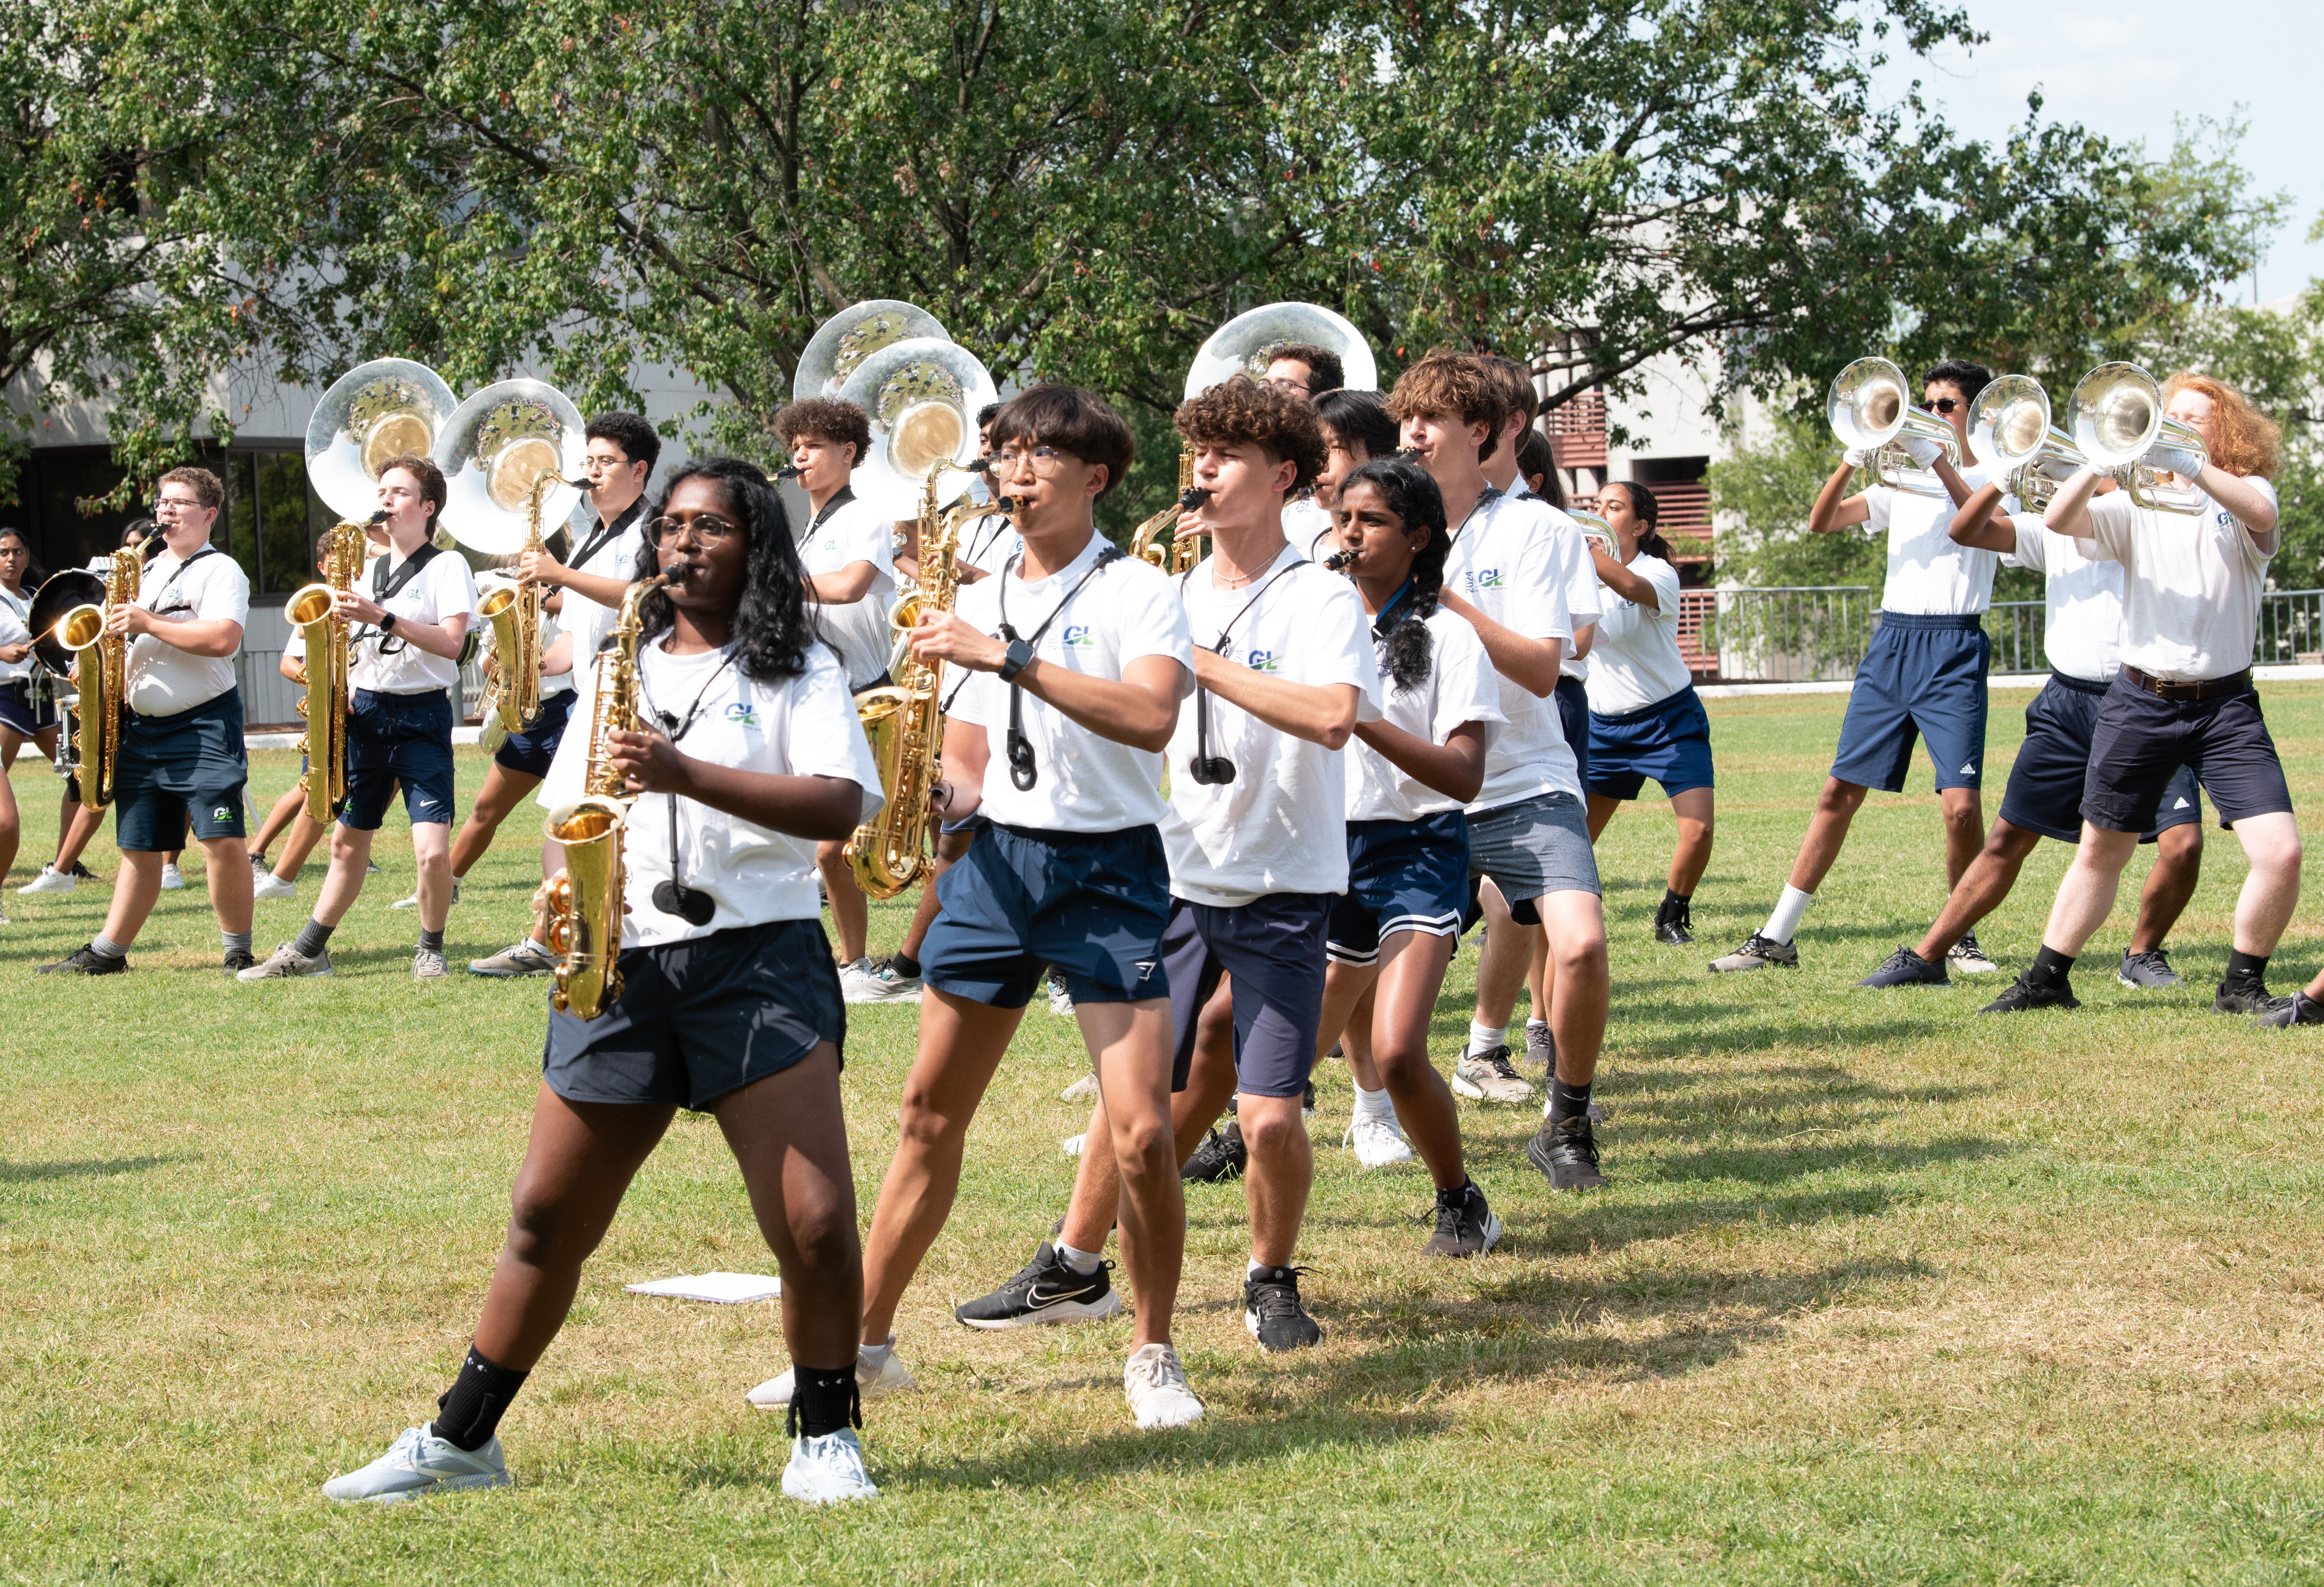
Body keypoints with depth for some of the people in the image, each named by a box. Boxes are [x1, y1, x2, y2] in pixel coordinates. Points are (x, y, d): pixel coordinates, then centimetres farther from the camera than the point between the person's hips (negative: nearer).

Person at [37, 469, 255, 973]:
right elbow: (124, 639, 30)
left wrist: (147, 623, -18)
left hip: (204, 723, -7)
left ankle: (238, 952, -6)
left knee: (224, 840, -15)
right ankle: (107, 952, 17)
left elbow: (223, 639, -20)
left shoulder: (220, 570, -4)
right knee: (139, 846, 11)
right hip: (141, 725, 7)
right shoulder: (144, 571, 19)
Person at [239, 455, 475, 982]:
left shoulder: (447, 566, -3)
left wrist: (383, 618, -23)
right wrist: (341, 687, 3)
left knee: (432, 850, -16)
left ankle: (430, 949, 4)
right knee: (347, 839, 12)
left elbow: (450, 642, -16)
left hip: (421, 717, -6)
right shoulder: (368, 571, 15)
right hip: (364, 713, 6)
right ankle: (309, 949, 21)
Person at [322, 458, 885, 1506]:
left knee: (815, 1223, -12)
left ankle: (826, 1438, 6)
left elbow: (840, 805, -12)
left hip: (757, 959, -4)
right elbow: (571, 807, 24)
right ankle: (460, 1438, 16)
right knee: (548, 1216, 6)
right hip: (623, 969, 4)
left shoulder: (797, 670, 4)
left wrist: (685, 774, -21)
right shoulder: (621, 668, 19)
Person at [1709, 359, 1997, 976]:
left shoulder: (1993, 476, 5)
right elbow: (1821, 522, 6)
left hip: (1954, 647, -4)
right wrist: (1854, 460, -10)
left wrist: (1934, 455, -24)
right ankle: (1777, 937, 5)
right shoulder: (1899, 479, 17)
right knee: (1840, 791, 3)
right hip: (1891, 641, 4)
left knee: (1961, 804, -14)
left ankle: (1960, 935, 6)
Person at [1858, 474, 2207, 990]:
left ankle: (2142, 955, 8)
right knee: (2009, 838, 6)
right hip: (2067, 703, 3)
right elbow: (1965, 531, 4)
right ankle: (1926, 957, 12)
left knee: (2183, 843, -16)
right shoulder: (2052, 530, 9)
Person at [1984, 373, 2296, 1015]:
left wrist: (2187, 463, -34)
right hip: (2141, 702, 2)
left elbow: (2261, 517, -23)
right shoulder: (2137, 504, 8)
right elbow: (2059, 521, -9)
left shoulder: (2245, 494, 3)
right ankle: (2047, 979, 25)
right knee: (2101, 849, 12)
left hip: (2225, 704, -2)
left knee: (2281, 853, -14)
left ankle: (2243, 985, 4)